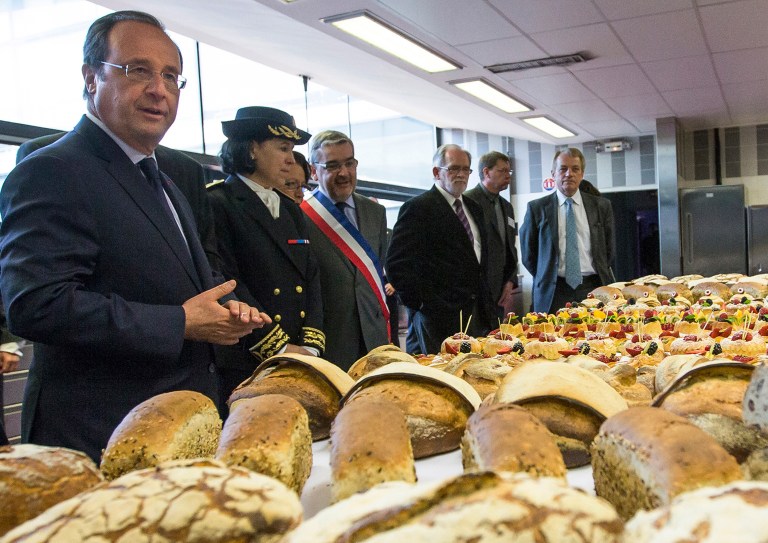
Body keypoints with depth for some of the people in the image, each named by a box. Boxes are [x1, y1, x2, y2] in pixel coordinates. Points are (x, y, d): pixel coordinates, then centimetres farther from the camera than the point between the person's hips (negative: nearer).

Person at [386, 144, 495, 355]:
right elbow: (397, 264, -13)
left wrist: (487, 305, 14)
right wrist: (419, 302, -14)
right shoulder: (417, 208, -7)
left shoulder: (473, 208, 18)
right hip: (437, 315, -7)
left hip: (477, 314, 7)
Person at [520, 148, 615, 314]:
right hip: (553, 293, -1)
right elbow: (528, 253, 8)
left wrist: (602, 276, 12)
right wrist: (546, 279, 7)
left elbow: (608, 249, 16)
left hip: (593, 288, 2)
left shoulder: (602, 206, 8)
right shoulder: (537, 208, 2)